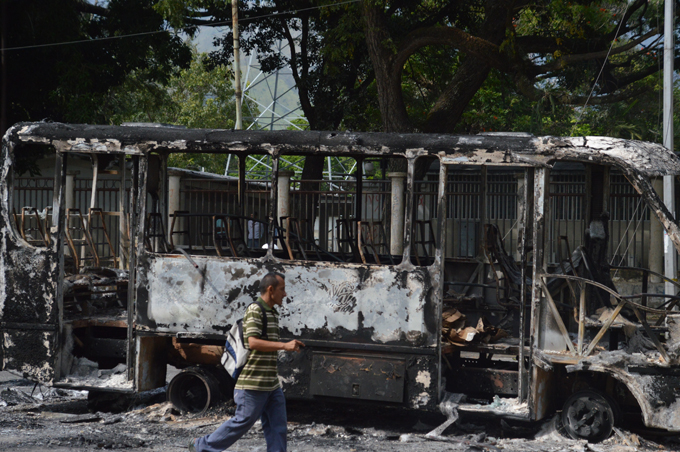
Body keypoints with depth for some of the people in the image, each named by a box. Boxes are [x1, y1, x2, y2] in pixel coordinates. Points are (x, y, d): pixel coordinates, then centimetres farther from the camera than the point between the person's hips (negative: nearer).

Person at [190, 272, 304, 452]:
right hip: (253, 383, -9)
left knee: (278, 426, 3)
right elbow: (253, 343, -25)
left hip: (271, 384, 9)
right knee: (243, 421, -1)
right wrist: (285, 345, -28)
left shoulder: (273, 314, 16)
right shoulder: (255, 310, -12)